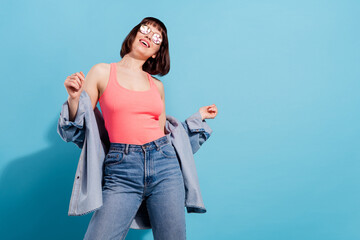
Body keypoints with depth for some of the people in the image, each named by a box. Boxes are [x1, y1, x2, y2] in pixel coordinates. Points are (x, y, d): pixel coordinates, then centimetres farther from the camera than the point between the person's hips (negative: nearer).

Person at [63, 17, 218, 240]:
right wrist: (73, 97, -11)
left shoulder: (157, 85, 16)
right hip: (122, 171, -3)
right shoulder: (102, 72, 8)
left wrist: (198, 117, 23)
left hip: (164, 164, 3)